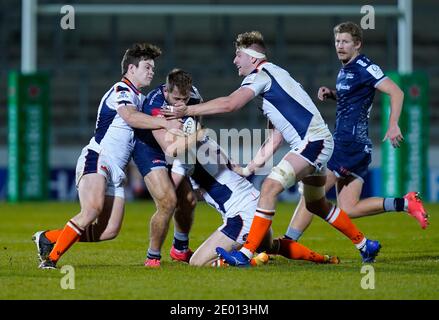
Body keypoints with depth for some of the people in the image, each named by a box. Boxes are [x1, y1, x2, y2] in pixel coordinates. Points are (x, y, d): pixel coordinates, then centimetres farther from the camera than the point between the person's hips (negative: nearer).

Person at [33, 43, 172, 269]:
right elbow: (130, 117, -28)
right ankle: (51, 258, -24)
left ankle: (48, 238, 10)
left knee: (109, 231, -3)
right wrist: (165, 122, -32)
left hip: (115, 171, 9)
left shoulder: (139, 97, 23)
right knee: (93, 208, -32)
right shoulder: (121, 90, -7)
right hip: (97, 159, -9)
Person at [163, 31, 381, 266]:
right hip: (320, 141, 11)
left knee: (270, 187, -20)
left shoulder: (260, 74, -9)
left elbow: (229, 104, -25)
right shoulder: (274, 73, 20)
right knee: (317, 205, 23)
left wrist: (188, 110, -19)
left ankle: (246, 253, -26)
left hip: (312, 141, -11)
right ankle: (365, 245, 36)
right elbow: (280, 131, 23)